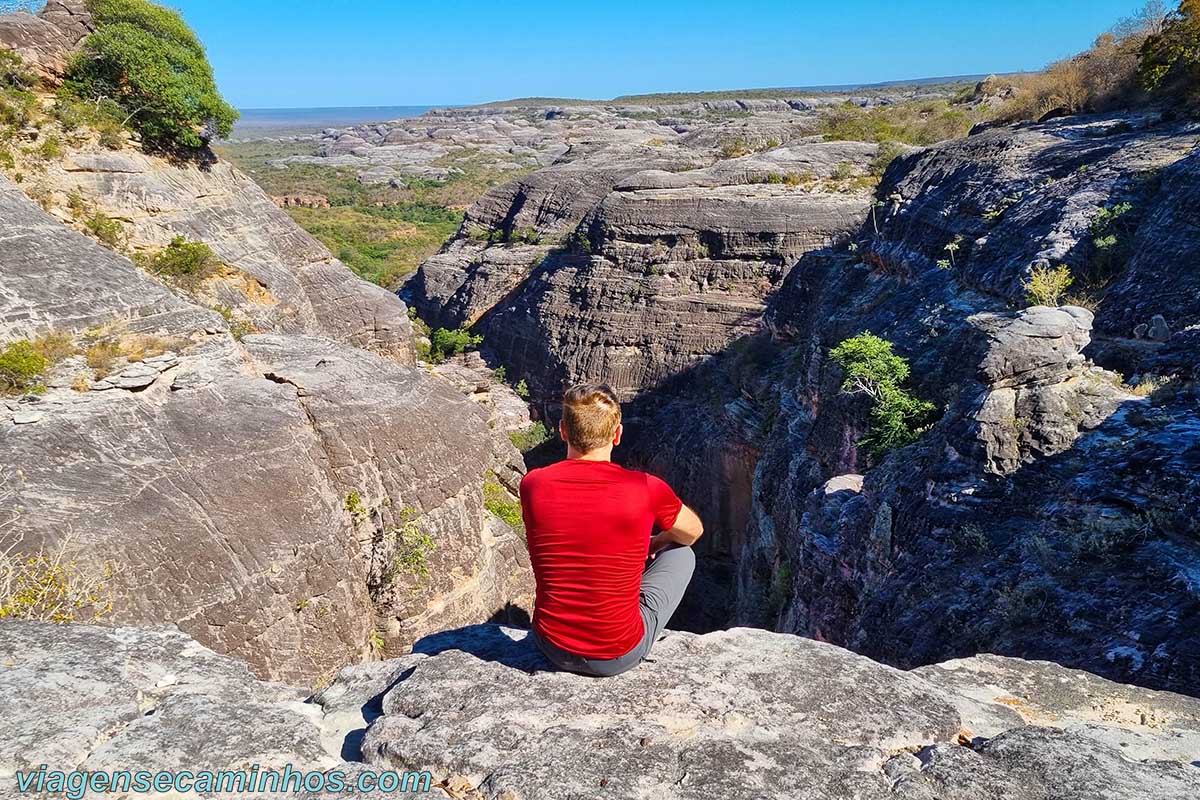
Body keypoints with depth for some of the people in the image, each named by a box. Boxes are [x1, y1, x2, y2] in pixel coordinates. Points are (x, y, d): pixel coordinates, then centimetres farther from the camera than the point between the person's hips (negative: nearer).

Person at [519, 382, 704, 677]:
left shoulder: (533, 484, -11)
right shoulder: (645, 489, -18)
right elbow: (693, 532, 5)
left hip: (552, 648, 3)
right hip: (620, 657, -3)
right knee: (681, 553, 19)